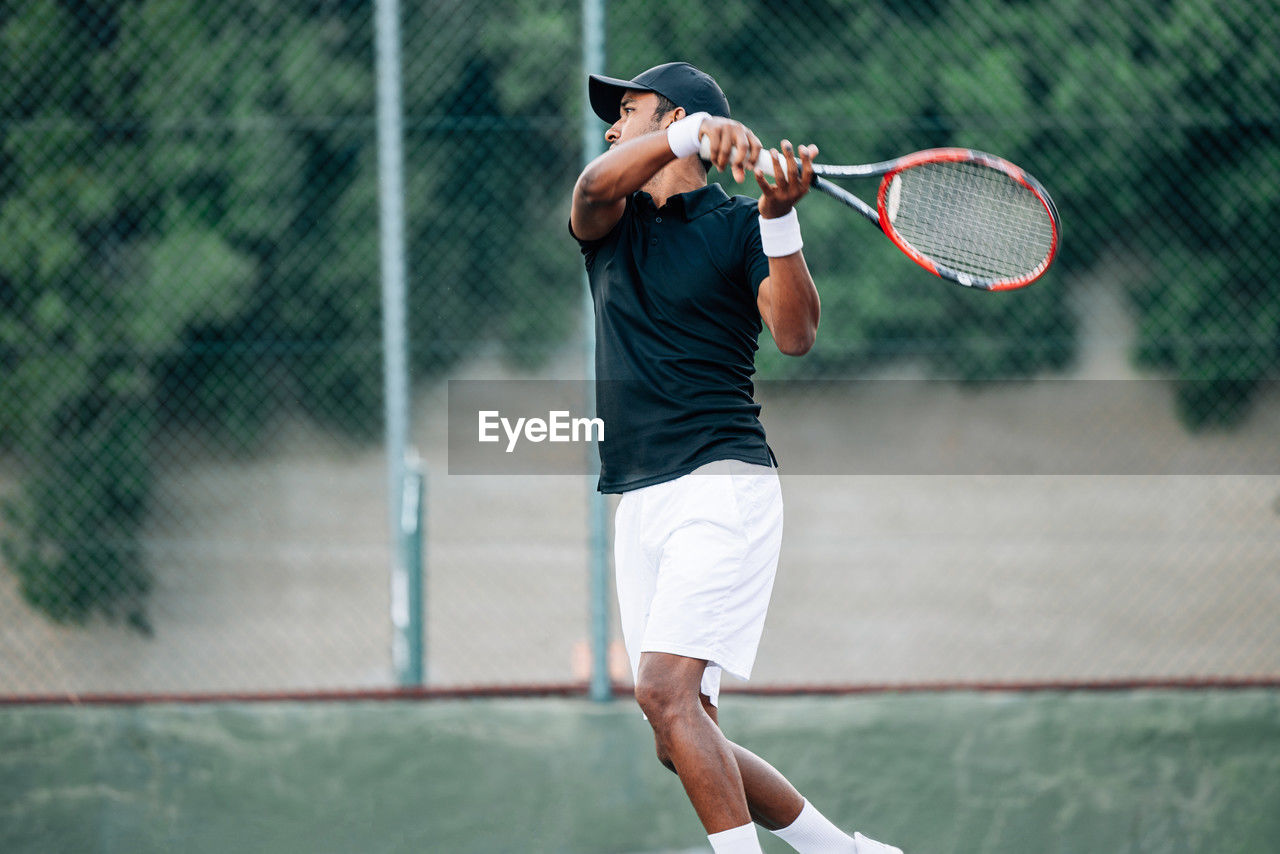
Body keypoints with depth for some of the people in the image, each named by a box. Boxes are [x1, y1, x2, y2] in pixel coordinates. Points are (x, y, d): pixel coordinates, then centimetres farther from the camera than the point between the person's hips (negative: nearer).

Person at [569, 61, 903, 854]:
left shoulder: (737, 225, 1)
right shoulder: (610, 225, 15)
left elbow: (797, 335, -14)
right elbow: (595, 187, -10)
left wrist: (780, 219, -27)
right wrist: (698, 131, -26)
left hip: (722, 485, -6)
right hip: (641, 503, 6)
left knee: (666, 690, -24)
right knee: (686, 744, 5)